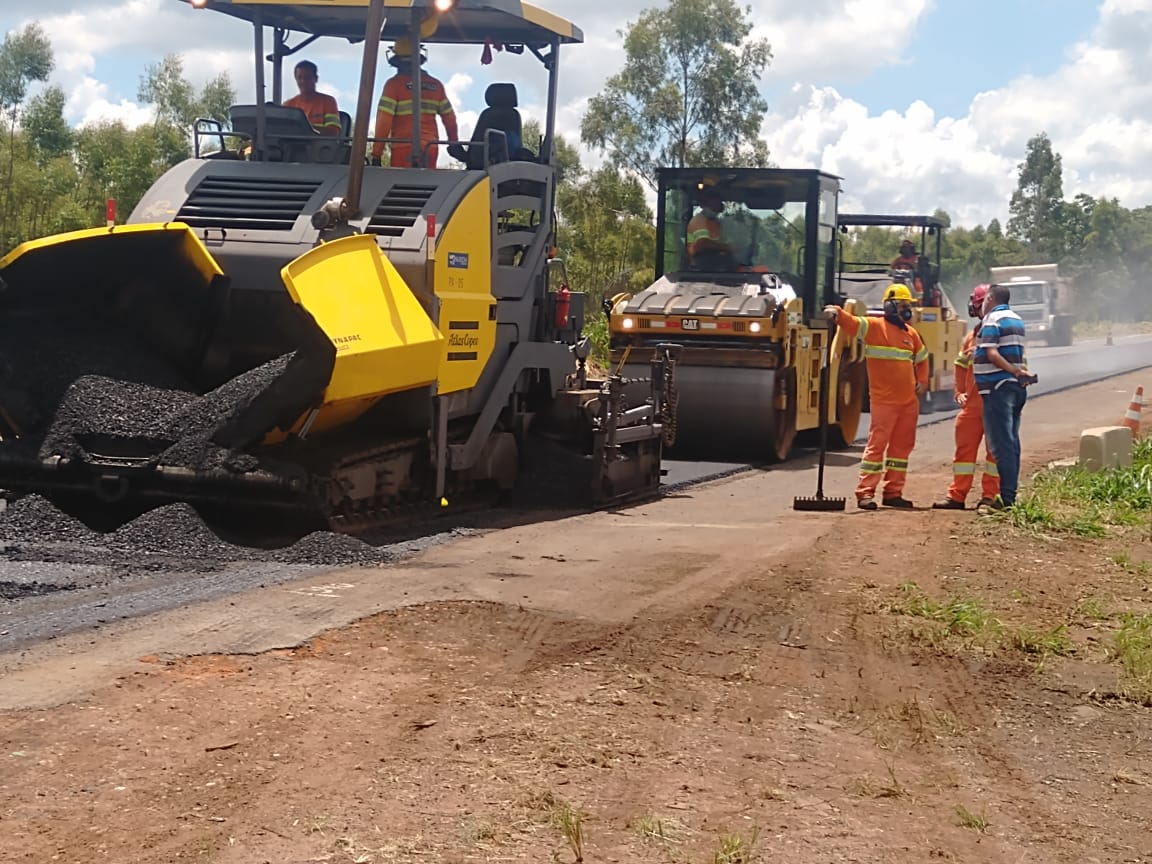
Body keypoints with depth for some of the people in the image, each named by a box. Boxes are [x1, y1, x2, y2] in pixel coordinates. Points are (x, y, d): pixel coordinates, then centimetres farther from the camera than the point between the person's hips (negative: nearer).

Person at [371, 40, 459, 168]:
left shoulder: (394, 84, -4)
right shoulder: (436, 85, 10)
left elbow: (384, 120, -9)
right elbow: (449, 118, 14)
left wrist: (376, 154, -6)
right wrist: (454, 143, 30)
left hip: (404, 149, -5)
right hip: (431, 149, 5)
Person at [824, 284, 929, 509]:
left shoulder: (911, 333, 15)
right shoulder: (874, 326, -4)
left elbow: (922, 359, 28)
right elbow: (852, 323, -20)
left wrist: (922, 382, 14)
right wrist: (837, 313, -40)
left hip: (909, 401, 7)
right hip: (884, 400, -7)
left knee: (902, 446, 10)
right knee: (877, 444, -9)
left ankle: (893, 492, 18)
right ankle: (865, 493, -8)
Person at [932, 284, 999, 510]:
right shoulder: (972, 336, 18)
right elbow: (960, 366, 23)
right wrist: (959, 392, 13)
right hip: (972, 402, 6)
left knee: (995, 449, 0)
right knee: (965, 447, 6)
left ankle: (989, 496, 5)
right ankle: (957, 495, 9)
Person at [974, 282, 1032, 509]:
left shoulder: (992, 320, -9)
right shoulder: (1016, 320, 19)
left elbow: (992, 354, -20)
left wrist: (1016, 372, -18)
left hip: (998, 388, -9)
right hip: (1016, 388, 9)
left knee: (1001, 443, -9)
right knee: (1011, 443, 11)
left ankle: (1007, 497, -11)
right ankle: (1010, 494, 13)